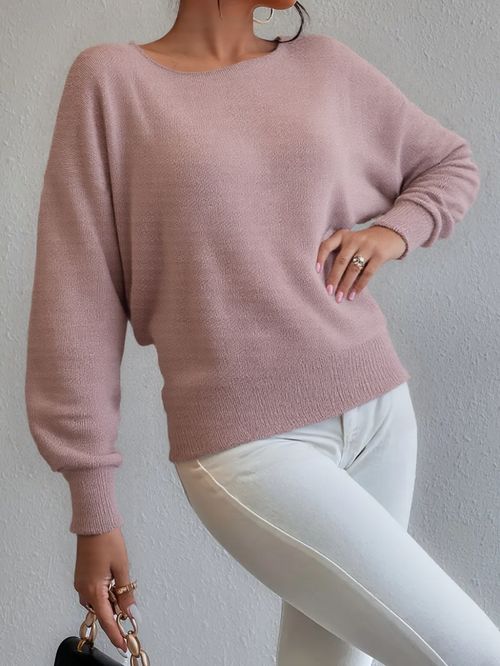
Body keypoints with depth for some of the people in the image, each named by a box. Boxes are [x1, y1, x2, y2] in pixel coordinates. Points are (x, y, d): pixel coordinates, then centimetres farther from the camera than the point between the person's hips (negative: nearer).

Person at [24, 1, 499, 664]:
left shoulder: (323, 64, 10)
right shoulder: (112, 79, -2)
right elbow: (77, 299, -4)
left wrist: (394, 230, 0)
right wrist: (94, 508, -5)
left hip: (380, 411, 5)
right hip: (247, 442, -4)